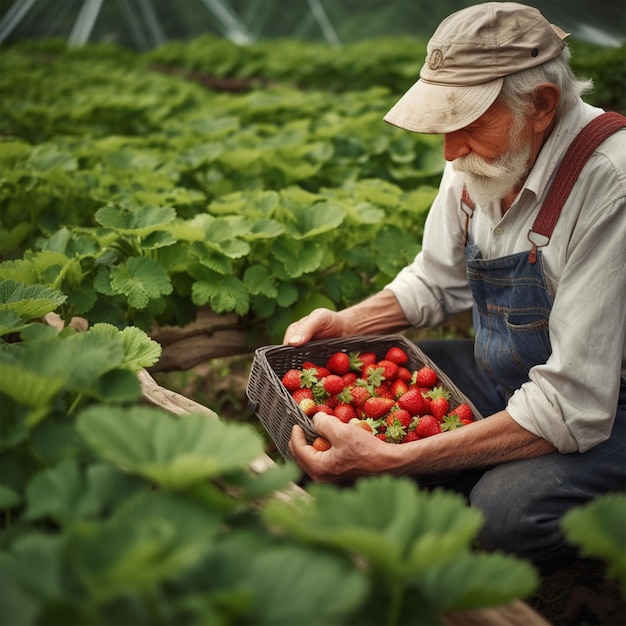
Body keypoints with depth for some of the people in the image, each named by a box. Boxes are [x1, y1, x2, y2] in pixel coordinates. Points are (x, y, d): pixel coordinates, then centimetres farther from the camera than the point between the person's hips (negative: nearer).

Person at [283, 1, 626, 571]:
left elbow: (573, 408, -33)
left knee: (501, 511, -32)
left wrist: (391, 459, -37)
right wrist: (344, 323, -7)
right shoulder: (480, 160, -6)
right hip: (507, 375, 7)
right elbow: (436, 281, 11)